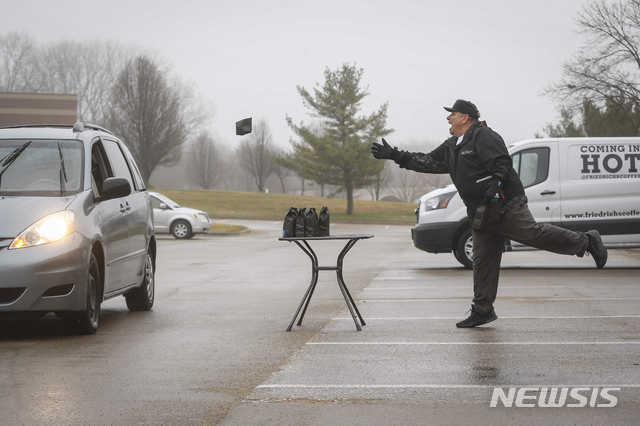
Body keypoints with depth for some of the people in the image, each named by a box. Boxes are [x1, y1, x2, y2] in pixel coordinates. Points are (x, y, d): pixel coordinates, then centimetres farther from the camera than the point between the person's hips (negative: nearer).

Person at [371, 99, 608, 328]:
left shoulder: (484, 136, -7)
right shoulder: (451, 147, 20)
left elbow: (502, 161, -16)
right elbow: (427, 162, 20)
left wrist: (495, 183, -32)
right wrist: (394, 155, 15)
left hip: (506, 205, -8)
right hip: (480, 214, 8)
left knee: (532, 234, -17)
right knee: (483, 262, 7)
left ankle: (586, 241, -1)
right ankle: (482, 311, 11)